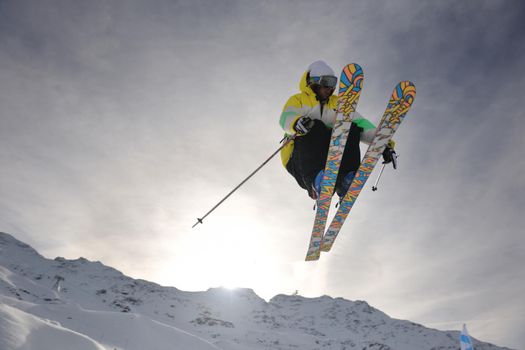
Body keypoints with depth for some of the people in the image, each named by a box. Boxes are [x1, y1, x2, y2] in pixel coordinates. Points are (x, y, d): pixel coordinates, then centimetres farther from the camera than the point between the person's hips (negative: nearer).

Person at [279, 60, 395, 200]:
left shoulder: (337, 103, 22)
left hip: (330, 160, 4)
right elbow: (285, 119, -13)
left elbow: (361, 123, 8)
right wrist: (297, 123, -38)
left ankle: (345, 182, -36)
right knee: (316, 127, -28)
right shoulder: (297, 100, 10)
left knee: (351, 128, -16)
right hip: (298, 160, -3)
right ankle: (316, 181, -49)